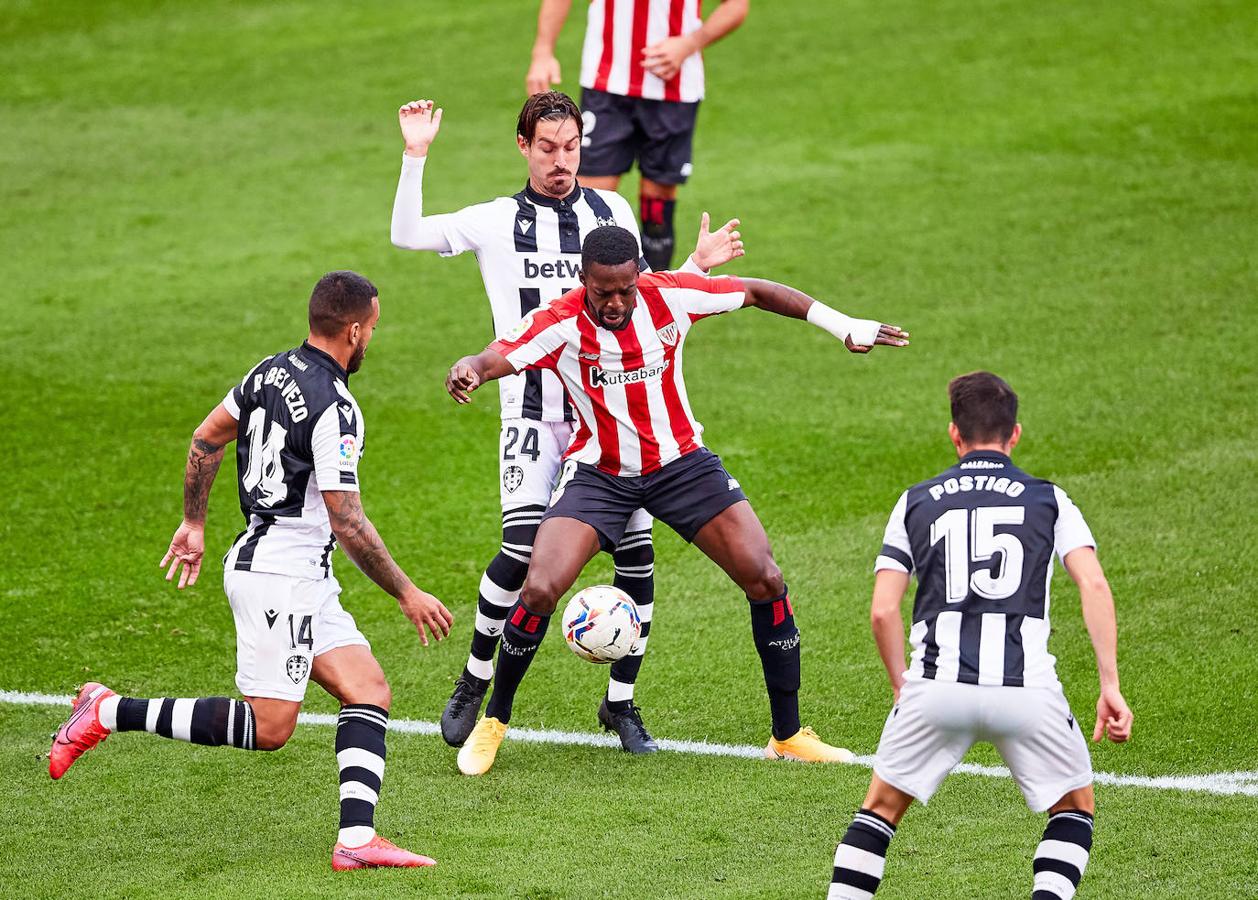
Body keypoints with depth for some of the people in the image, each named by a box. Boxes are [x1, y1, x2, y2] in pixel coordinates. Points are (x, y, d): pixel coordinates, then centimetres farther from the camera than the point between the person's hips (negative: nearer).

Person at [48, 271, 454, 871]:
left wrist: (193, 523, 29)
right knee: (269, 726, -9)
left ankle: (356, 838, -8)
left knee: (368, 689, 2)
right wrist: (407, 594, -11)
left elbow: (206, 438, 18)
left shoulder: (272, 371, 8)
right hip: (280, 575, -10)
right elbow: (348, 523, -19)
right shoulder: (335, 411, -19)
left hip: (304, 580, 10)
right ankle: (110, 713, -4)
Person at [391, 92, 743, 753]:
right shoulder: (497, 222, 4)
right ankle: (473, 686, 4)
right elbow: (406, 235, -5)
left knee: (636, 551, -5)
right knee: (523, 551, -18)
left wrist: (696, 266, 7)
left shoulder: (612, 212, 11)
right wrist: (415, 156, -13)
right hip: (533, 412, -3)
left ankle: (621, 703, 12)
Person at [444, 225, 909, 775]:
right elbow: (499, 357, -37)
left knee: (765, 581, -7)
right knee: (539, 591, -19)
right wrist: (469, 371, -62)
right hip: (598, 475, -2)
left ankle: (788, 736, 8)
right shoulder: (560, 325, -21)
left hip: (680, 462, 2)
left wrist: (844, 326, -1)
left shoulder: (670, 296, -14)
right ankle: (493, 724, 6)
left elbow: (755, 292, 0)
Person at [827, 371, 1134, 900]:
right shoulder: (1048, 500, 12)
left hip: (936, 686, 1)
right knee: (1076, 807, 19)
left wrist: (902, 687, 19)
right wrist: (1110, 687, -2)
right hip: (1027, 688, -1)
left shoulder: (915, 503, 15)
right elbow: (1094, 586, -2)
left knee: (881, 810, 19)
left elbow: (883, 610, 7)